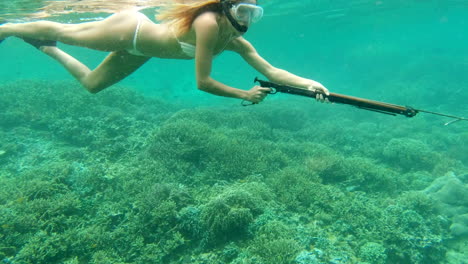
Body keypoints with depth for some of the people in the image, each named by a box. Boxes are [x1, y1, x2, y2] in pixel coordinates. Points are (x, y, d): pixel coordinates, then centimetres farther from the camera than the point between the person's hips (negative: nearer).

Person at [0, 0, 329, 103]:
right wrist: (245, 94, -28)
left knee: (91, 84, 22)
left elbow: (270, 70, -12)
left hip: (138, 51, 7)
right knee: (61, 32, 13)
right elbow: (203, 82, -34)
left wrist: (308, 83, -23)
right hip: (129, 29, -7)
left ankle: (47, 50, 45)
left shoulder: (237, 41, -10)